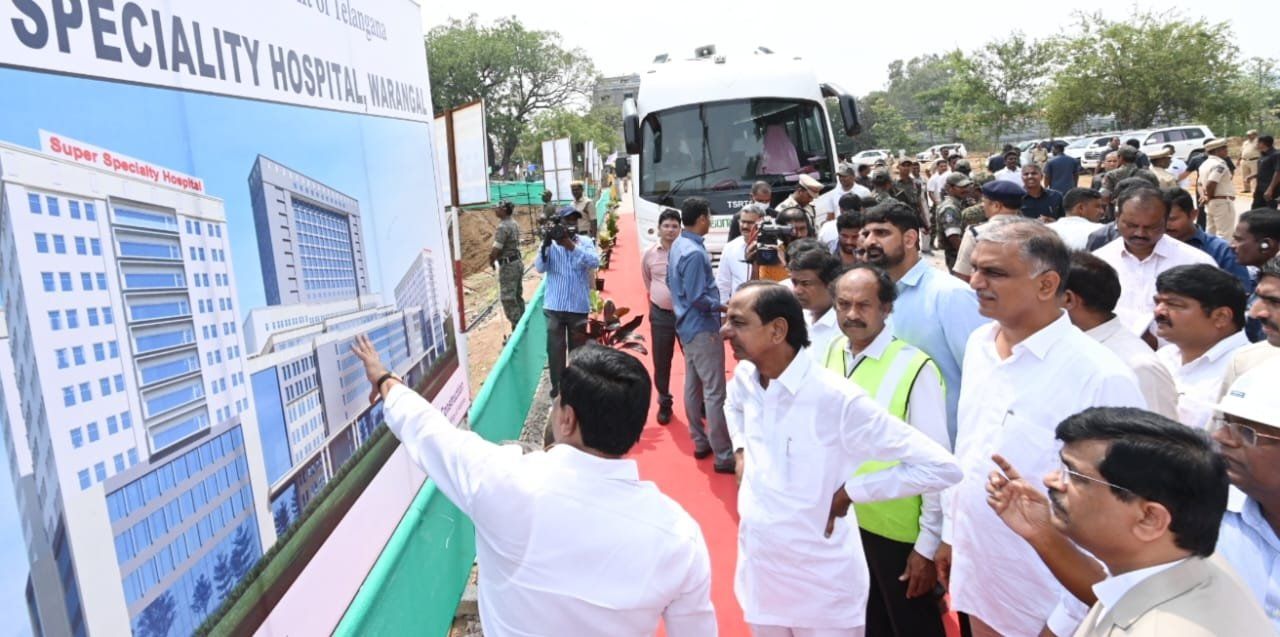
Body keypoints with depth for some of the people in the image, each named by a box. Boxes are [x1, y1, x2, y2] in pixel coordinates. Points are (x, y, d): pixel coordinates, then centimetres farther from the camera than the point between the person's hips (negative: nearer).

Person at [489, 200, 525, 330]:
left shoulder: (503, 227, -19)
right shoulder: (513, 223, 11)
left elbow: (495, 250, -22)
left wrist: (491, 260, -2)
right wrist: (493, 253, 7)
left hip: (508, 265, -10)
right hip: (517, 262, 10)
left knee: (508, 299, -5)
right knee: (517, 296, 15)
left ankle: (517, 328, -3)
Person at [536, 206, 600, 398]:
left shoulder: (585, 241, 1)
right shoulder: (551, 244, 0)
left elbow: (594, 262, -16)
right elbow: (540, 268, -10)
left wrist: (571, 246, -27)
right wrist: (545, 246, -27)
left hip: (579, 306, 1)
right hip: (554, 306, 0)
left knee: (578, 349, 12)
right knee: (555, 348, 2)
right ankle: (557, 387, 15)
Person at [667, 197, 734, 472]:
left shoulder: (677, 246, 7)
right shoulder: (695, 253, -23)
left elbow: (671, 282, 17)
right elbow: (698, 299, -24)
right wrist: (726, 306, -13)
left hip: (686, 325, 10)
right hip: (702, 328, -10)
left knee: (692, 386, 16)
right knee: (715, 393, -6)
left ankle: (700, 441, 27)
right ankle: (724, 456, -1)